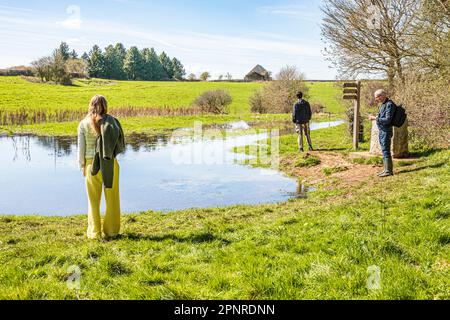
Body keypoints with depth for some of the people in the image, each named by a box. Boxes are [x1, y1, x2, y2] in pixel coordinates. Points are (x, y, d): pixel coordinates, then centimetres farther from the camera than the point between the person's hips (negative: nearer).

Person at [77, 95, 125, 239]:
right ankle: (111, 231, 17)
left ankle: (94, 232, 15)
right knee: (112, 198, 12)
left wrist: (82, 166, 8)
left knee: (93, 200, 11)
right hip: (109, 163, 0)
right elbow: (120, 143, -13)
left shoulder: (83, 124, -1)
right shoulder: (110, 120, -4)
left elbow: (81, 147, -1)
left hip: (91, 164, 1)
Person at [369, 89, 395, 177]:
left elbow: (387, 120, -21)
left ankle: (389, 171, -2)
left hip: (386, 131, -10)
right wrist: (374, 117, 10)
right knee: (384, 151, 13)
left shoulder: (389, 105, -16)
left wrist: (375, 118, -19)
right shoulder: (384, 104, 14)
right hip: (382, 131, 10)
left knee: (386, 151, -7)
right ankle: (386, 170, 20)